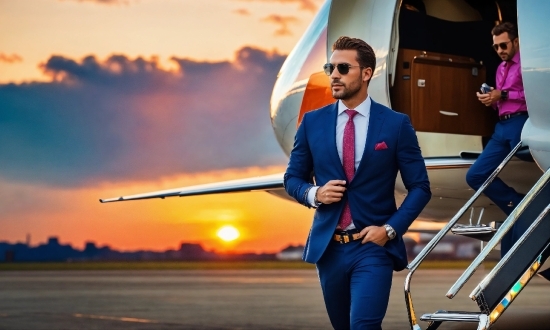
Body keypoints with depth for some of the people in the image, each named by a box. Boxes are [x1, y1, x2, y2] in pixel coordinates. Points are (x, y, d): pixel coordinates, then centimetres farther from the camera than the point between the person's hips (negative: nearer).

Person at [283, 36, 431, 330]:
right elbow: (292, 178, 11)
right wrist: (314, 193, -10)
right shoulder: (313, 122, 3)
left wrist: (391, 228, -12)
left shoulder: (396, 124, -3)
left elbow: (420, 187, 0)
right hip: (327, 246, 3)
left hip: (374, 245, -3)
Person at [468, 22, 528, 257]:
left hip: (522, 125, -9)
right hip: (502, 127, 9)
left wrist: (504, 95, -15)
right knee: (475, 176, -1)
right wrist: (492, 100, 5)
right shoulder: (501, 69, 24)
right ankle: (520, 207, 5)